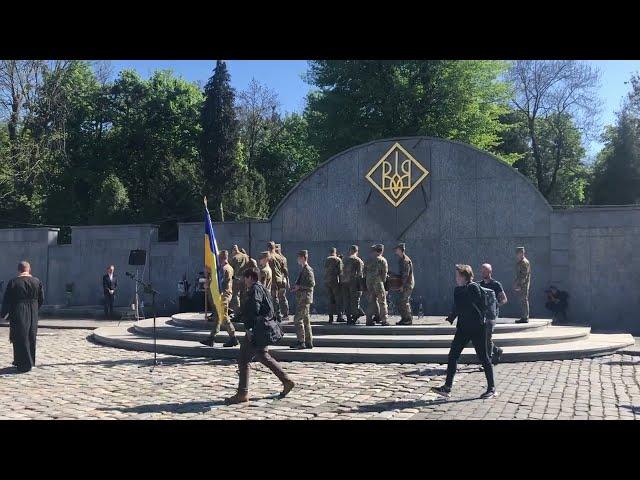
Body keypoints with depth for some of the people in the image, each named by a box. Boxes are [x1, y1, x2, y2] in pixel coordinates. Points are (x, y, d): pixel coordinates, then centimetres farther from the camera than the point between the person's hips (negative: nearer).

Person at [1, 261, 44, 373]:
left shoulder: (13, 282, -10)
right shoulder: (36, 282, 0)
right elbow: (41, 299, 4)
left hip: (18, 314, -4)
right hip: (33, 315, 4)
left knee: (20, 339, 3)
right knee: (30, 338, 15)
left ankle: (25, 364, 3)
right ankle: (30, 361, 25)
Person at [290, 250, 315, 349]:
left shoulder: (308, 270, -13)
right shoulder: (303, 269, 16)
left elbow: (312, 283, -21)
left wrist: (299, 287, -16)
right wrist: (296, 287, 10)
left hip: (305, 297, -10)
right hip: (302, 297, 10)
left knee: (298, 319, -10)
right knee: (306, 320, 12)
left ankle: (301, 342, -6)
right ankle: (308, 342, 17)